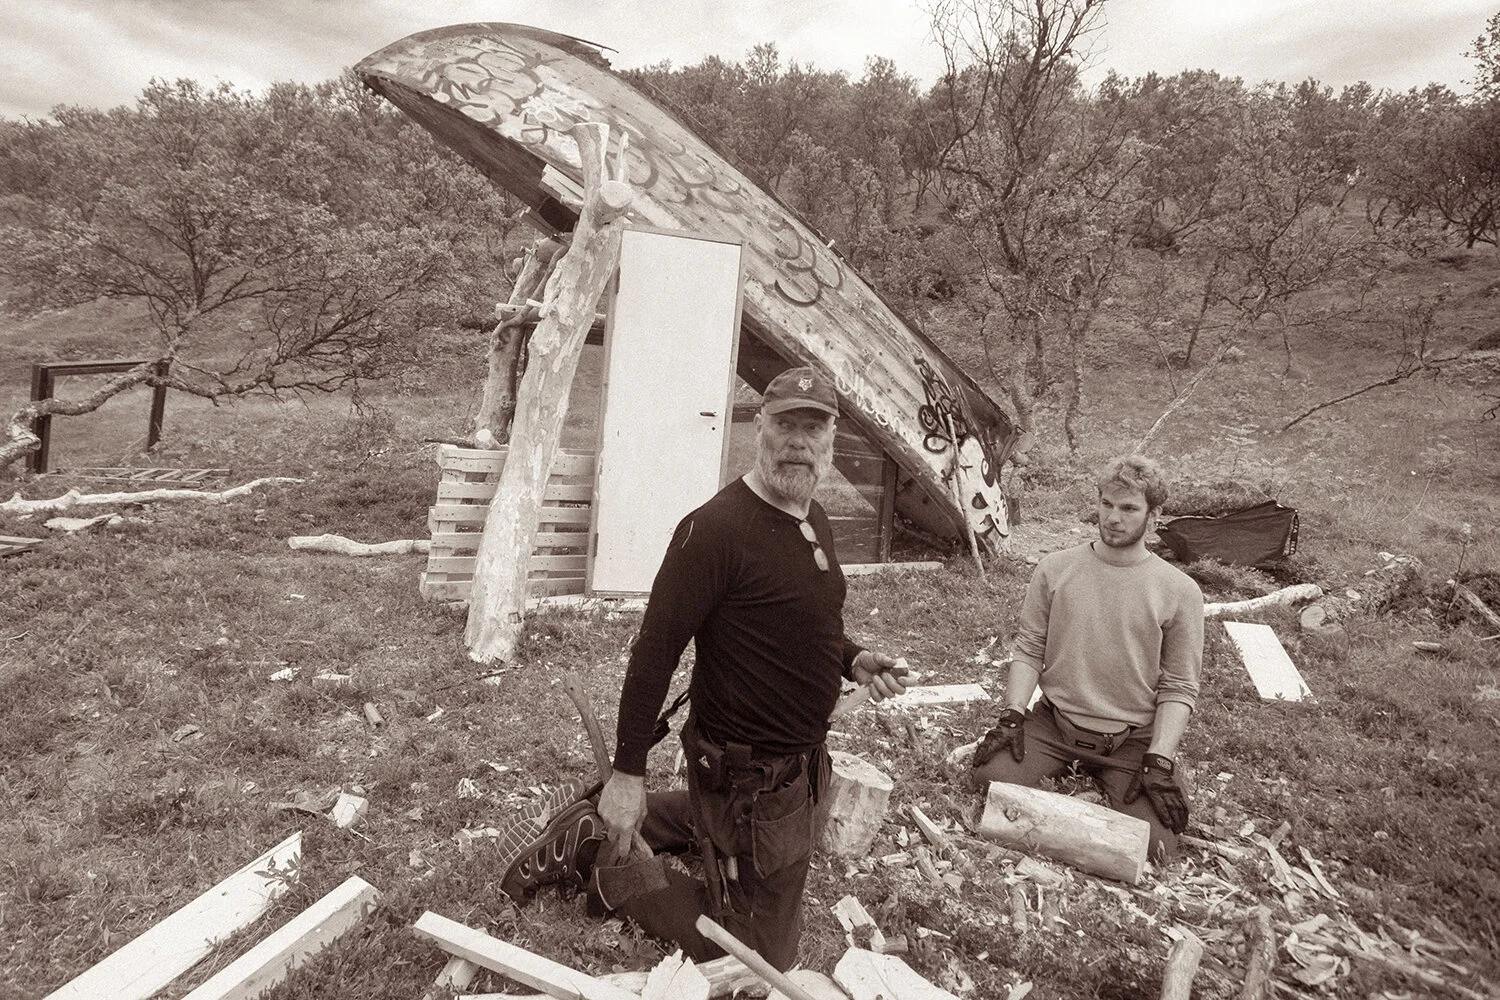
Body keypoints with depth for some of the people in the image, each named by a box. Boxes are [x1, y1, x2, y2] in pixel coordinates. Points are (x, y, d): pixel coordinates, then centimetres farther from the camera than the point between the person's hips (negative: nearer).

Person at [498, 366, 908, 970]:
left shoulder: (814, 519, 4)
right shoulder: (717, 527, -26)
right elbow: (655, 648, -23)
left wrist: (853, 660, 1)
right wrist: (627, 772, -20)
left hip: (798, 761, 9)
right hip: (748, 777, -9)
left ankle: (603, 830, 35)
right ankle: (613, 863, 11)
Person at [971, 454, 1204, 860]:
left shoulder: (1179, 592, -5)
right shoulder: (1055, 569, 0)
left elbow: (1178, 688, -4)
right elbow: (1028, 649, 2)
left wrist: (1158, 760, -14)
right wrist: (1013, 716, -10)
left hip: (1134, 739, -1)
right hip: (1054, 722, 1)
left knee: (1155, 845, -18)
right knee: (991, 775, -22)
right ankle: (1067, 768, 10)